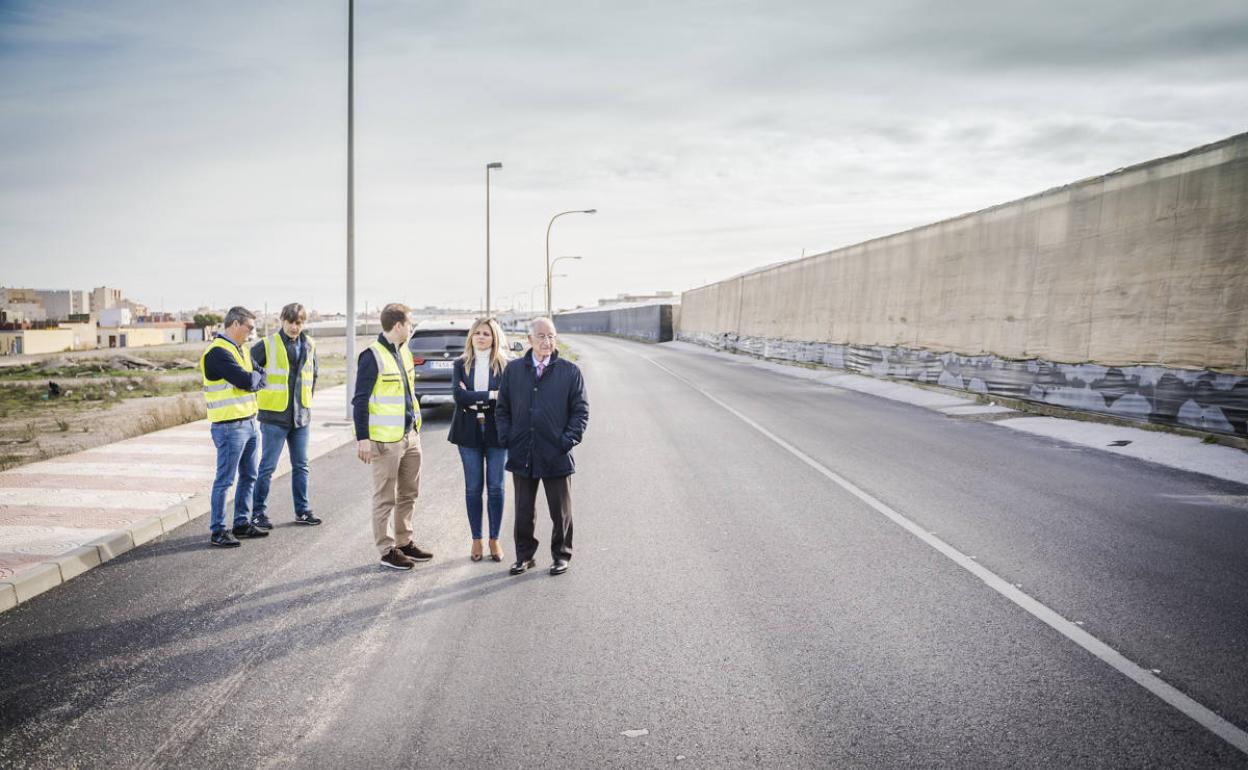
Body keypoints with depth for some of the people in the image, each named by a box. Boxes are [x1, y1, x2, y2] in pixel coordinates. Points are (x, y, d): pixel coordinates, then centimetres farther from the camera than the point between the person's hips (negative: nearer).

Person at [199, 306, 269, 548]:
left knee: (248, 476, 16)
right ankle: (218, 531, 6)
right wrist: (258, 376, -2)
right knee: (225, 480, -2)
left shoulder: (242, 350, 15)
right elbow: (246, 381, -23)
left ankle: (241, 523, 27)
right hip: (230, 426, -9)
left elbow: (258, 381, 12)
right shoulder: (218, 352, -16)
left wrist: (253, 378, -10)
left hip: (249, 423, 9)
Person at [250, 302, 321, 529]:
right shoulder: (267, 345, -9)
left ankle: (302, 510, 21)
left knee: (301, 465, 12)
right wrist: (259, 397, -1)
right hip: (274, 416, -5)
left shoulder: (309, 345, 6)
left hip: (302, 416, 5)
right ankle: (258, 512, 10)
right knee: (268, 466, 0)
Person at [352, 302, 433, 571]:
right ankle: (387, 551, 10)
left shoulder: (404, 352, 13)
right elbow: (360, 400, -14)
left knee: (409, 493, 16)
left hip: (410, 435, 9)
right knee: (386, 498, 2)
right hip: (386, 439, -8)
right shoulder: (373, 356, -13)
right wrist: (362, 438, -17)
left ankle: (404, 542, 27)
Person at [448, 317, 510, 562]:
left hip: (496, 431, -1)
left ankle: (494, 540, 15)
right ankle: (476, 540, 16)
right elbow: (459, 395, -10)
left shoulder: (504, 365, -1)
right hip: (469, 432, 1)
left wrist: (473, 400, -12)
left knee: (495, 487, 4)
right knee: (473, 487, 7)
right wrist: (491, 395, -15)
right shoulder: (461, 364, 4)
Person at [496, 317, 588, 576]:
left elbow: (581, 410, 1)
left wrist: (569, 439, -9)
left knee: (560, 511, 9)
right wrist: (505, 437, 0)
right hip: (522, 455, 2)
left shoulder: (570, 372, 0)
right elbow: (502, 408, 11)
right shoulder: (513, 370, 6)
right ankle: (525, 556, 25)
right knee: (523, 511, 11)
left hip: (557, 456, -2)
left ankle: (561, 556, 24)